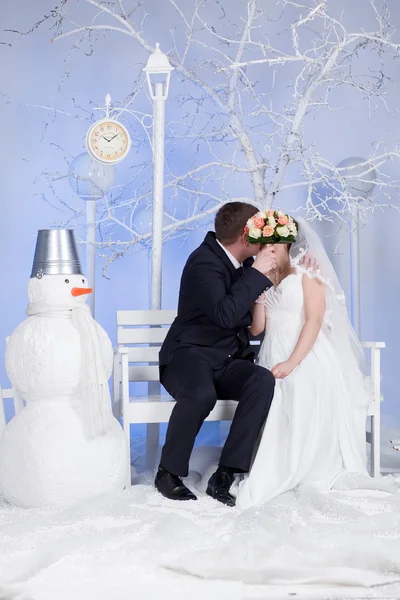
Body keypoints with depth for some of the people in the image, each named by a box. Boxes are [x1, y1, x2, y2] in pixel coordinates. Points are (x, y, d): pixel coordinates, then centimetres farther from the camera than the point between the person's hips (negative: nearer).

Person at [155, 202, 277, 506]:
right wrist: (257, 272, -24)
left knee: (263, 380, -26)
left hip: (227, 362, 7)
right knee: (202, 394, -39)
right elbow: (225, 315, -31)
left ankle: (225, 475, -25)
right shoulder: (204, 262, -16)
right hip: (189, 356, -7)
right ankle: (169, 472, -15)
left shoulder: (245, 262, 9)